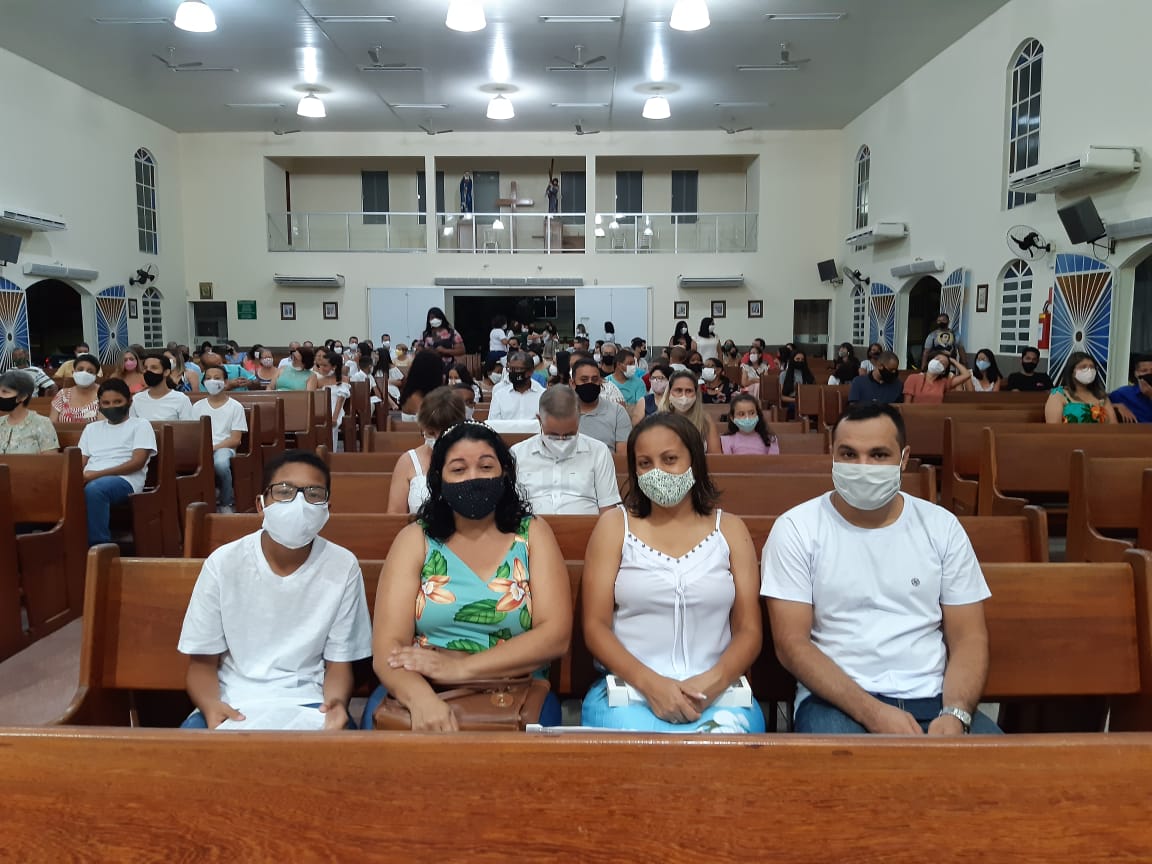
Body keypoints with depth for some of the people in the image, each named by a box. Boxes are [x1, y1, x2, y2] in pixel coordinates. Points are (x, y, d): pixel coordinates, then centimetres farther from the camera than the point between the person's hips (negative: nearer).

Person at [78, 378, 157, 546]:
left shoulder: (140, 425, 12)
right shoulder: (91, 428, 29)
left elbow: (137, 462, -2)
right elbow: (81, 462, 20)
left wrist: (98, 474, -12)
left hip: (124, 480, -4)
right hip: (90, 481, 4)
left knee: (94, 488, -39)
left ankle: (99, 545, -34)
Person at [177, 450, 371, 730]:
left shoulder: (342, 567, -7)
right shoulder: (223, 563, -6)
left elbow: (338, 663, 0)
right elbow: (202, 661, 0)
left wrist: (336, 702, -23)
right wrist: (211, 707, -22)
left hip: (307, 704, 0)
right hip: (232, 703, 1)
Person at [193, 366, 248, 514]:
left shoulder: (235, 407, 6)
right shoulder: (198, 406, 17)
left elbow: (235, 439, 0)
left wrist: (214, 447, -16)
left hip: (224, 447, -2)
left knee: (220, 463, -39)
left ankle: (227, 503, -14)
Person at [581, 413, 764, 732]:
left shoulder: (730, 529, 10)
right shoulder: (614, 525, 6)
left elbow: (749, 630, 7)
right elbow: (595, 626, 1)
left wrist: (715, 680, -13)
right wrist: (649, 683, -15)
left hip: (716, 694, 1)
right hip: (629, 689, -1)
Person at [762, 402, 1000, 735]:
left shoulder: (942, 526, 7)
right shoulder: (796, 528, -3)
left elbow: (968, 637, 5)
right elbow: (792, 642, -8)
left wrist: (955, 714, -14)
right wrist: (872, 713, -18)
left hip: (933, 698, 4)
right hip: (837, 700, -3)